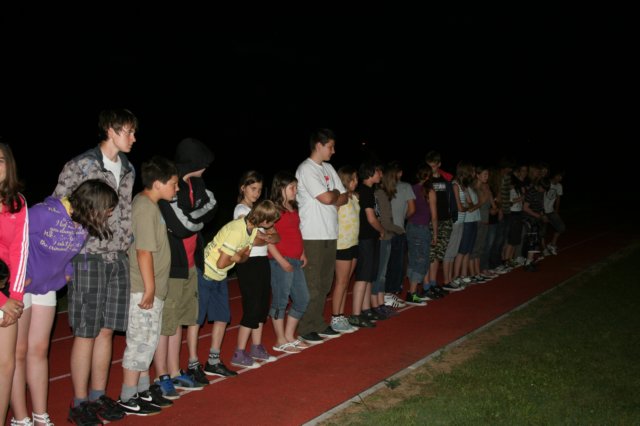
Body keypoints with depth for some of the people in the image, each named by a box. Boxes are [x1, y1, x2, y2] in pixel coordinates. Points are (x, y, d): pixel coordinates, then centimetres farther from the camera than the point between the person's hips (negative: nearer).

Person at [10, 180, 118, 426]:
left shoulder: (85, 223, -5)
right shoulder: (45, 214, -28)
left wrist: (67, 272, 5)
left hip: (46, 288, 7)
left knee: (39, 351, 12)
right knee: (18, 352, 0)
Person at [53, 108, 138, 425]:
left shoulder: (128, 169, 10)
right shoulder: (80, 166, -10)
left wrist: (127, 246, 13)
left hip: (118, 259, 6)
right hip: (88, 259, -6)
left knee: (107, 330, 11)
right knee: (86, 333, 1)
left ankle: (98, 396, 23)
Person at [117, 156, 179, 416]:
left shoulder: (146, 203, 11)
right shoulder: (146, 209, -19)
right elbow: (144, 251, -23)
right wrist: (149, 289, -20)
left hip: (150, 289, 10)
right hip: (144, 289, -10)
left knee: (147, 341, 17)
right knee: (140, 342, -1)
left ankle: (142, 391, 28)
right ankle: (128, 399, 10)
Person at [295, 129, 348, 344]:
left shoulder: (328, 168, 14)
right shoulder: (306, 169, -11)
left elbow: (343, 198, 13)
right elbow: (327, 198, -19)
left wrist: (332, 197, -6)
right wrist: (336, 192, 1)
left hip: (330, 234, 8)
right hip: (312, 236, -8)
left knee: (324, 283, 13)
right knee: (311, 285, -2)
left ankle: (318, 323, 24)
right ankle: (305, 328, 7)